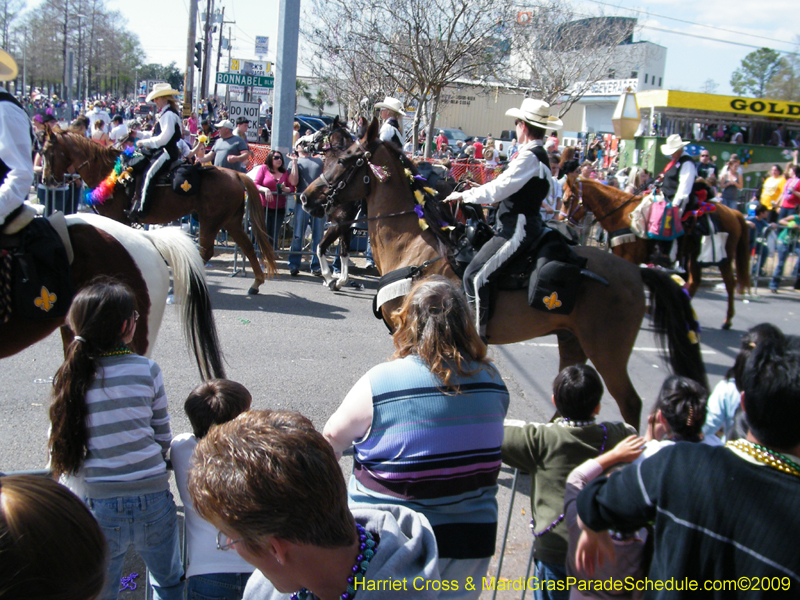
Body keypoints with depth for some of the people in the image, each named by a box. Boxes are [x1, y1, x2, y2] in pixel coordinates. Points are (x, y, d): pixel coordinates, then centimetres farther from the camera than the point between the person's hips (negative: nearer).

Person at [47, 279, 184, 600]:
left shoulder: (68, 378, -5)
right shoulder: (147, 370, -8)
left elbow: (60, 450, -1)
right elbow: (163, 437, -2)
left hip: (98, 506, 1)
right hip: (153, 499, -1)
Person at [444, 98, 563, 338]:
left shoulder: (529, 157, -17)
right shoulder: (540, 156, 14)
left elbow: (497, 190, -21)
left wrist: (464, 195, -9)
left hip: (518, 231, -11)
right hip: (522, 226, 11)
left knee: (475, 275, -17)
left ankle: (477, 336, -14)